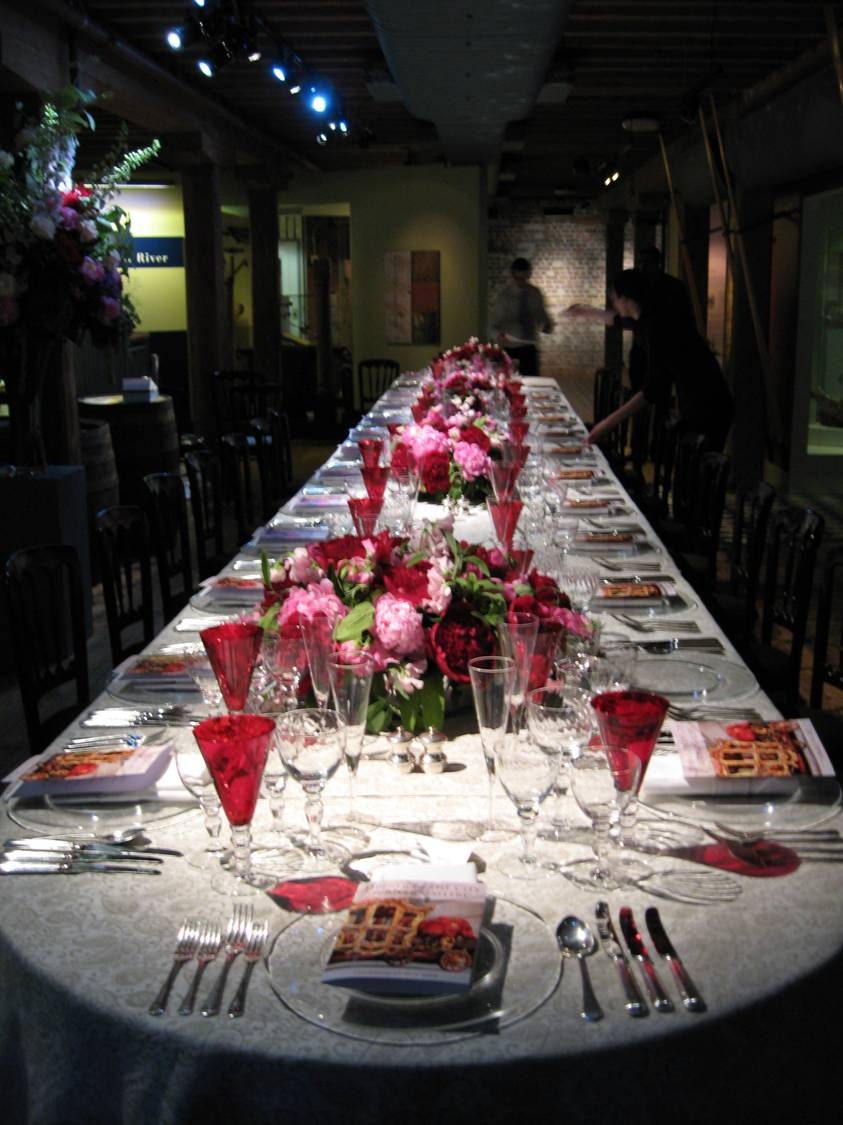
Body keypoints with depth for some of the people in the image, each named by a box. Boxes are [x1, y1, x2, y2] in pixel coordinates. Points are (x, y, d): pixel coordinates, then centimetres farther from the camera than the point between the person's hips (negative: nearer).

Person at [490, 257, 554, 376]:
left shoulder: (535, 293, 3)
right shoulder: (505, 295, -6)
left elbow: (541, 314, 14)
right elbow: (496, 322, -7)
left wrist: (546, 325, -9)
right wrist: (500, 334, -29)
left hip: (530, 347, 3)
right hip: (511, 348, -3)